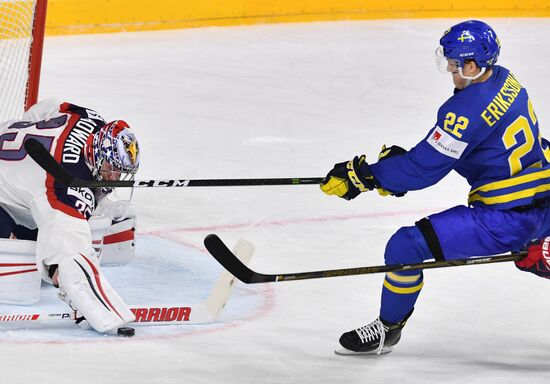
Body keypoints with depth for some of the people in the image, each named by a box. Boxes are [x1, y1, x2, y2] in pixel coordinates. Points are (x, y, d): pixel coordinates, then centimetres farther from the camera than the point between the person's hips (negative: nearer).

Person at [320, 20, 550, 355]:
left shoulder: (468, 109, -21)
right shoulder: (505, 80, 7)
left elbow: (424, 169, -17)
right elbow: (443, 148, 15)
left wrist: (364, 175, -8)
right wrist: (400, 159, 8)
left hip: (505, 220, -9)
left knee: (406, 245, -4)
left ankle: (387, 330, 12)